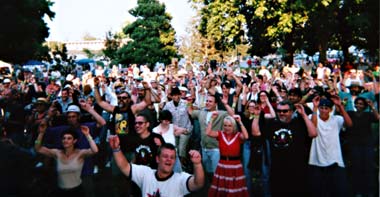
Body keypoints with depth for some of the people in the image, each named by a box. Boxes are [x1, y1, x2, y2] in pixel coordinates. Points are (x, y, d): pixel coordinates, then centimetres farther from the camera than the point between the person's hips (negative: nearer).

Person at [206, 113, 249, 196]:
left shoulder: (238, 135, -4)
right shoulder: (220, 134, 0)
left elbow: (246, 136, -26)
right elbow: (208, 133, -14)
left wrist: (240, 122, -26)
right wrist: (212, 119, -17)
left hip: (235, 166, -2)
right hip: (222, 166, 2)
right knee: (221, 190, 12)